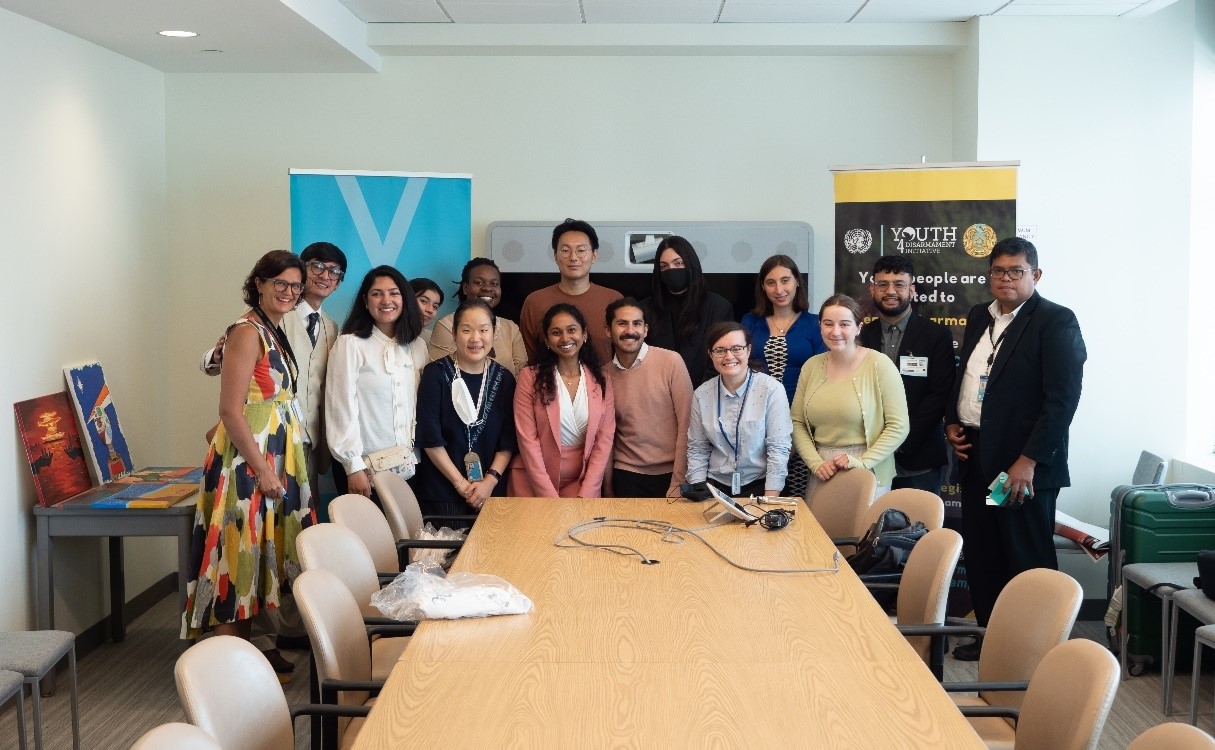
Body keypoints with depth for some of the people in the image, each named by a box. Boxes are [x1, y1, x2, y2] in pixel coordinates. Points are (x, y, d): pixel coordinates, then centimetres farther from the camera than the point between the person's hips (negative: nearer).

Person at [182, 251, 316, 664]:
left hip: (274, 456, 10)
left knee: (261, 550, 15)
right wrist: (263, 470, -20)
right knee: (240, 554, -4)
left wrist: (274, 467, 15)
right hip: (248, 459, -10)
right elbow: (230, 411, -20)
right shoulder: (247, 332, -15)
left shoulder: (274, 332, 13)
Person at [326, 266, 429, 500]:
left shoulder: (417, 346, 9)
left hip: (410, 466, 4)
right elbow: (342, 407, -9)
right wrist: (353, 467, -12)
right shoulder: (350, 344, -6)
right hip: (367, 468, -4)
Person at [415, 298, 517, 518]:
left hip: (492, 491, 3)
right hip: (442, 491, -3)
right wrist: (460, 483, -11)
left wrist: (490, 481, -10)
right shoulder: (436, 374, -5)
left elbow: (508, 440, 2)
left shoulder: (504, 379, 4)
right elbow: (430, 438, -9)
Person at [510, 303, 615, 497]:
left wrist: (585, 495, -10)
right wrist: (550, 497, -15)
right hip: (535, 480, -2)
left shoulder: (600, 380, 3)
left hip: (583, 481, 2)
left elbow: (605, 438, -1)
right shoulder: (530, 377, -5)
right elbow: (527, 440, -9)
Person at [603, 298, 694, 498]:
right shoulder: (604, 376, 2)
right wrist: (609, 488, 5)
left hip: (670, 473, -2)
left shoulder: (671, 362, -8)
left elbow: (686, 425, -9)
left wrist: (678, 483, -11)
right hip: (627, 477, 2)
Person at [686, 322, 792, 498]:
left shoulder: (771, 389, -6)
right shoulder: (702, 395, 4)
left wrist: (770, 503, -13)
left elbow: (778, 449, -8)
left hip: (759, 486, -2)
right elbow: (697, 450, 9)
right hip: (716, 486, 3)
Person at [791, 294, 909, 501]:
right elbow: (797, 423, 7)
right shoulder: (812, 366, 5)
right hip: (822, 475, 4)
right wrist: (816, 464, -7)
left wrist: (862, 462, -16)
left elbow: (898, 427, -9)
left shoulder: (879, 364, -7)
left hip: (868, 474, -3)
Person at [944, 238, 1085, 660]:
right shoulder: (979, 317, 14)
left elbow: (1063, 398, -16)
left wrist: (1029, 460, -20)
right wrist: (952, 423, 6)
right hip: (975, 455, 7)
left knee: (1028, 562, 2)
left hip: (1024, 463, -7)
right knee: (980, 556, 12)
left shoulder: (1056, 321, -9)